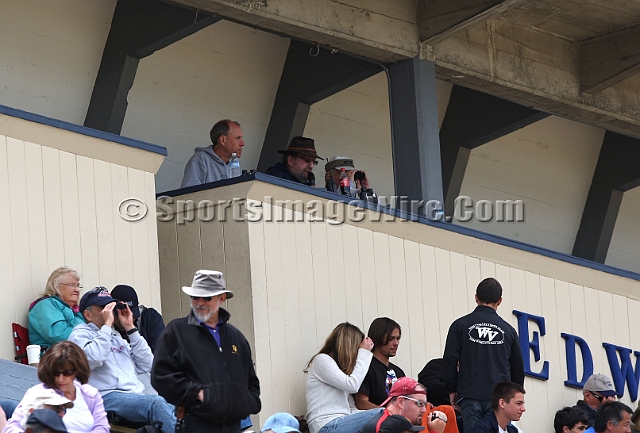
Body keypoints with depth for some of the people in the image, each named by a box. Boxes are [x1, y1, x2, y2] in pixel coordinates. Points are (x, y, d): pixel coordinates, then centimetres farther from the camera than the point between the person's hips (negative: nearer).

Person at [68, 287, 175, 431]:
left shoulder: (116, 337, 29)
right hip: (107, 397, -6)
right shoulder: (80, 334, 10)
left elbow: (147, 365, 20)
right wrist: (107, 324, -4)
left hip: (135, 395, 6)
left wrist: (130, 328, 18)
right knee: (156, 404, -35)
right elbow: (94, 358, -13)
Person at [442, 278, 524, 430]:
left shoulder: (461, 325, 5)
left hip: (470, 396, -1)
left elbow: (450, 361, 1)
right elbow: (518, 368, 18)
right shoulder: (508, 329, 11)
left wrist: (452, 389, 11)